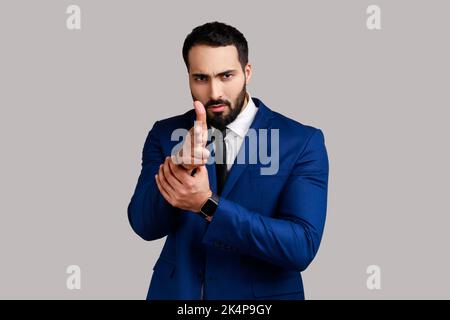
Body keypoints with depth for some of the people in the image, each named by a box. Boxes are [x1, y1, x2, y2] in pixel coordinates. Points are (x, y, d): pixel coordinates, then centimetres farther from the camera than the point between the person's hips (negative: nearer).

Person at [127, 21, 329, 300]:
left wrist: (207, 205, -29)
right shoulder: (165, 134, -4)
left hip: (263, 294, -2)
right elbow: (145, 226, -14)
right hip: (176, 291, 2)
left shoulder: (303, 142, -12)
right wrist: (180, 166, -33)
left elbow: (302, 247, -21)